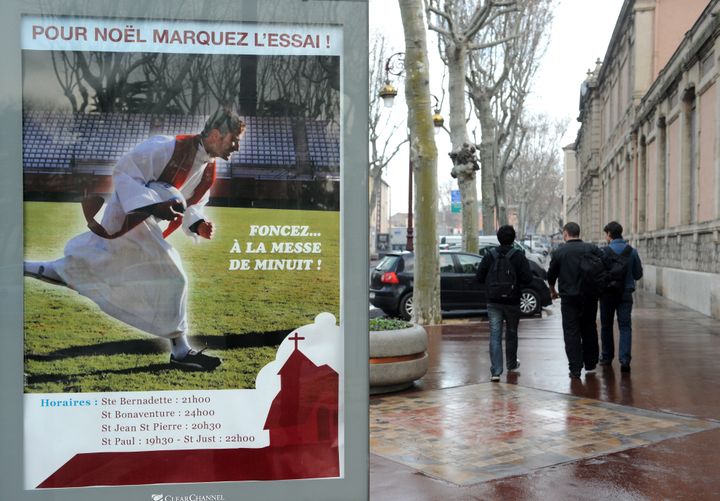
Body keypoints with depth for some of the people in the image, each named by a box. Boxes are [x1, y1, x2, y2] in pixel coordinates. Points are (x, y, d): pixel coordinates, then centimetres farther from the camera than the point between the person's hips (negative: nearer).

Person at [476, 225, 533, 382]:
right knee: (511, 333, 18)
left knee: (495, 335, -1)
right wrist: (517, 280, 9)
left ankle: (495, 371, -9)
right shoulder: (519, 256, -7)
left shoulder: (490, 255, -2)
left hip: (493, 302, 1)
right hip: (512, 301, 0)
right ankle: (512, 364, 34)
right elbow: (527, 278, -12)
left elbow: (479, 277, -2)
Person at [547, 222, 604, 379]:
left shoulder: (559, 252, -5)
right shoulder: (592, 249, -2)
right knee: (589, 330, 17)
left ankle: (575, 369, -1)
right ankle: (590, 364, 27)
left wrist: (552, 291, 21)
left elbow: (551, 275, 3)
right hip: (590, 297, 3)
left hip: (569, 298, -2)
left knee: (571, 333, 2)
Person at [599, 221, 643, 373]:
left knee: (606, 326, 13)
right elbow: (638, 274, 4)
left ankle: (606, 356, 23)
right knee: (625, 326, 2)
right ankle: (625, 359, -12)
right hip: (626, 294, 2)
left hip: (607, 293, -2)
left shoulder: (603, 252, -10)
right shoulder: (632, 252, 0)